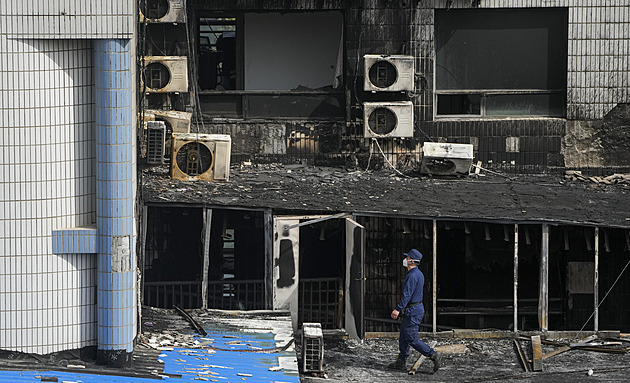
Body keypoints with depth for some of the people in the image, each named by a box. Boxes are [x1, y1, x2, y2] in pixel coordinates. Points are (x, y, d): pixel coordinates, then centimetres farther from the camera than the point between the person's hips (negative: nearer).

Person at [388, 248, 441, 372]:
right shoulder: (419, 274, 13)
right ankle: (401, 362, 20)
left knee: (412, 339, -7)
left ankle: (434, 356, -8)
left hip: (412, 311, -10)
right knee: (403, 337, 15)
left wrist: (398, 309, -26)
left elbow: (407, 295, -26)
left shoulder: (412, 276, -21)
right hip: (417, 307, 10)